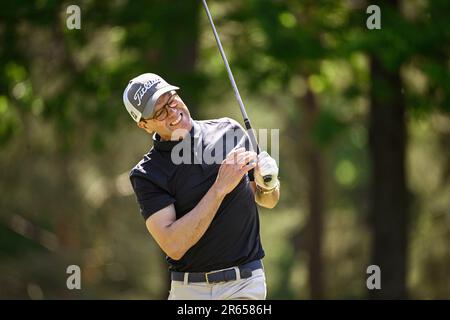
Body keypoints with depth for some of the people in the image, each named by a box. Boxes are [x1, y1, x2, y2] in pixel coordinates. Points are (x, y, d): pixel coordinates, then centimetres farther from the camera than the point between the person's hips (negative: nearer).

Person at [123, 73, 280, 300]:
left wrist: (268, 183, -7)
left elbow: (268, 201, 17)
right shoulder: (146, 175, -5)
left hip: (245, 283, 1)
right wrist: (221, 186, -20)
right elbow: (173, 246, -18)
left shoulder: (229, 131, 5)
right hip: (188, 289, -1)